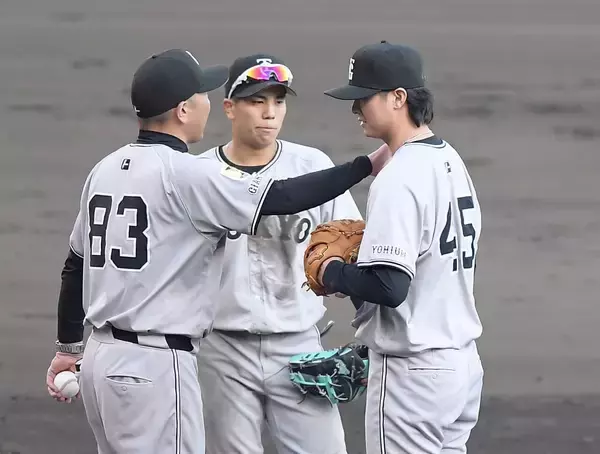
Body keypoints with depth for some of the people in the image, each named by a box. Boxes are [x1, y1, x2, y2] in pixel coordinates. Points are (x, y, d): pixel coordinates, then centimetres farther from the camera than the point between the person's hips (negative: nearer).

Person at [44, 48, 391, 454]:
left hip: (100, 358, 9)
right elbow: (282, 198, -16)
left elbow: (75, 265, 18)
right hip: (154, 365, -9)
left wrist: (69, 347, 27)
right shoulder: (186, 173, -14)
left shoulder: (105, 170, 11)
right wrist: (370, 165, -10)